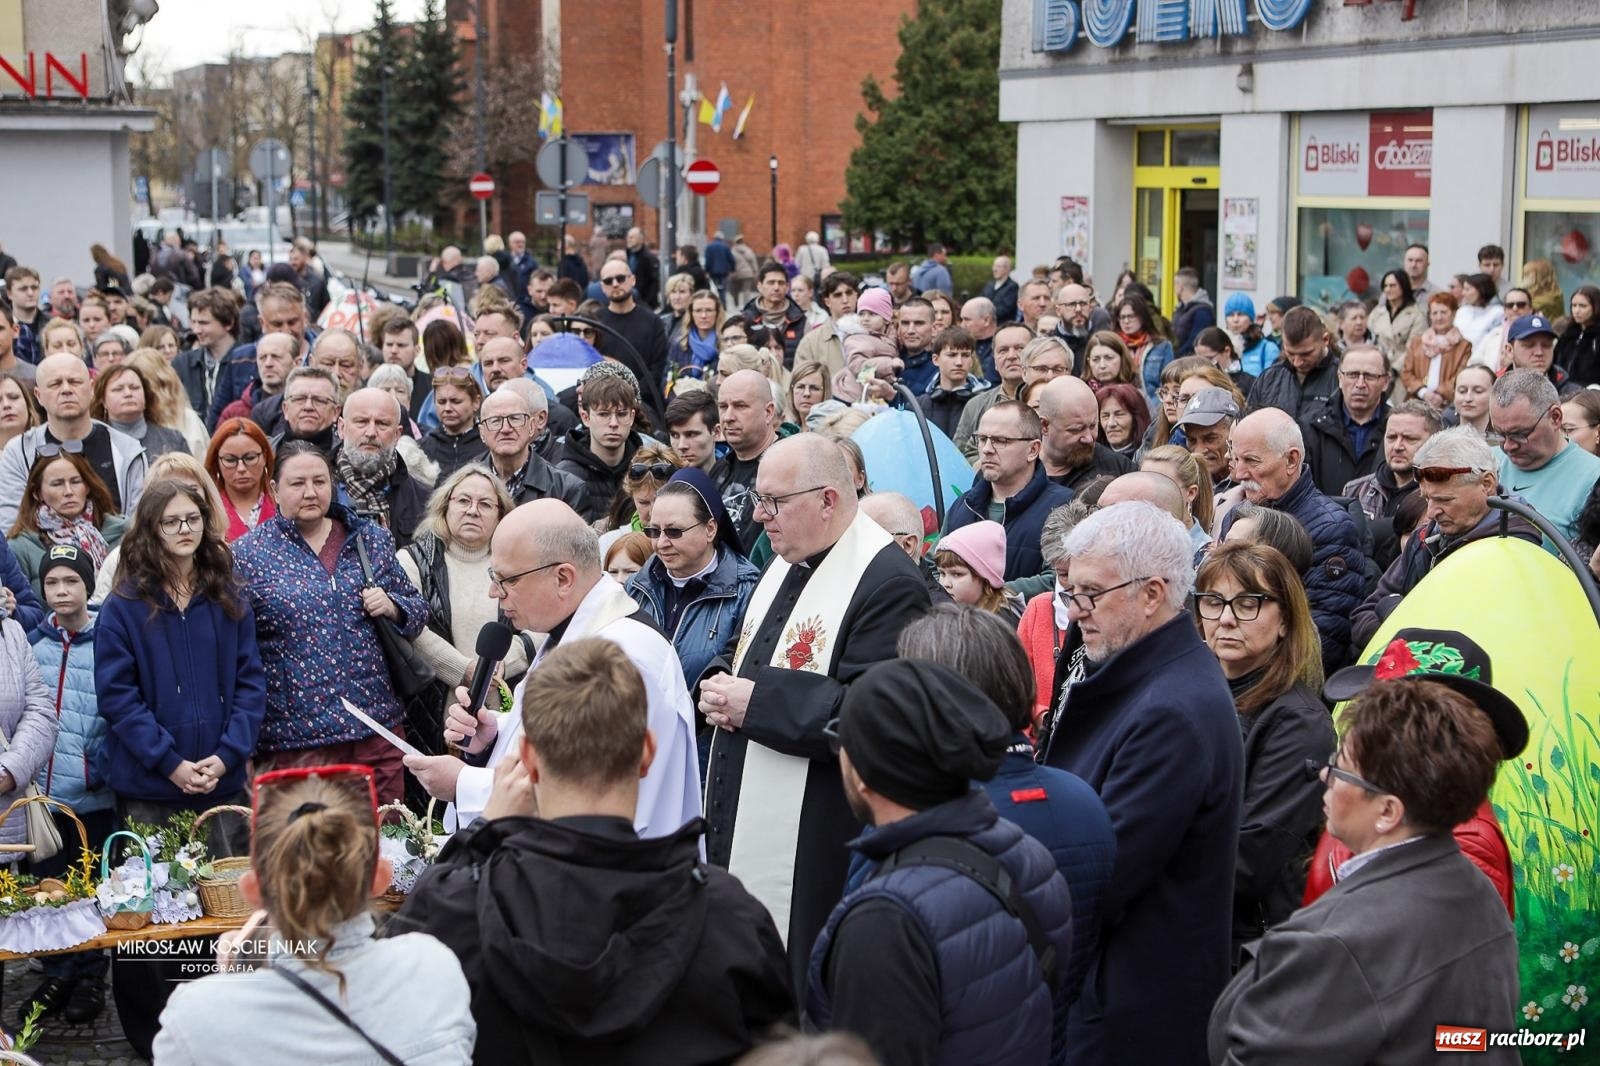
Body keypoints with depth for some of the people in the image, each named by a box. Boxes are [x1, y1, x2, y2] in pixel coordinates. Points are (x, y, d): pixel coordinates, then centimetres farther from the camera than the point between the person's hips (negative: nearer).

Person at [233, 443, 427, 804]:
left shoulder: (372, 539, 10)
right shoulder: (248, 554, 1)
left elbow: (417, 609, 17)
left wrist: (391, 607, -6)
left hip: (377, 728, 3)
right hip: (295, 739, -3)